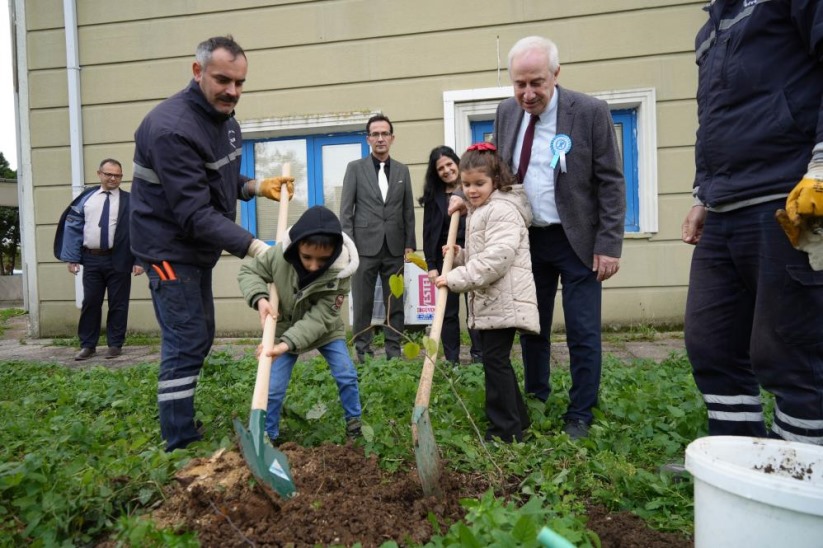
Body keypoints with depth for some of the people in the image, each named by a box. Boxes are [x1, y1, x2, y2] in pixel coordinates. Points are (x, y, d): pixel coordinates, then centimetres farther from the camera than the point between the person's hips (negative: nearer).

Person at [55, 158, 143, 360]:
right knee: (90, 302, 9)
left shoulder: (129, 201, -2)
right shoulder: (86, 198, 7)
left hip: (118, 260, -3)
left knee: (118, 304, 6)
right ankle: (87, 345, 22)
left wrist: (138, 260, -12)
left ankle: (115, 344, 19)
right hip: (91, 259, 3)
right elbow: (72, 227, 7)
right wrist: (72, 257, 1)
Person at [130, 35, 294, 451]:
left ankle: (182, 424, 32)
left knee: (200, 339, 16)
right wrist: (256, 248, -35)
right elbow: (195, 214, -29)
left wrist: (256, 186, -2)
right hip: (170, 248, -9)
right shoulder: (171, 128, -24)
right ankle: (180, 448, 4)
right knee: (186, 344, -8)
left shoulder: (223, 117, 6)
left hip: (198, 247, 10)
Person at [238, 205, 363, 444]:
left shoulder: (340, 272, -33)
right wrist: (260, 299, -31)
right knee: (273, 388, 2)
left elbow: (319, 318, -33)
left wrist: (289, 343, -43)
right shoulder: (279, 254, -29)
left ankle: (353, 420, 24)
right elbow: (248, 271, -12)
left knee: (347, 375, -2)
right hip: (284, 329, 1)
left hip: (325, 330, -1)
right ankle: (267, 436, 23)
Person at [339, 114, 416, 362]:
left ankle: (394, 351, 16)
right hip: (365, 246, -2)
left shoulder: (402, 170, 12)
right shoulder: (355, 168, 4)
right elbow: (346, 210, 1)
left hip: (395, 248, 2)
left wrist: (410, 244, 5)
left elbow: (408, 211, 11)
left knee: (395, 303, 6)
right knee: (362, 304, 3)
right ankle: (363, 352, 13)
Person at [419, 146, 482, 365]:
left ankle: (479, 357, 16)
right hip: (445, 258, 2)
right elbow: (429, 232, 4)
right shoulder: (433, 196, 7)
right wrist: (431, 264, -1)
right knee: (448, 312, 7)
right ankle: (451, 361, 16)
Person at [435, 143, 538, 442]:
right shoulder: (478, 212, 21)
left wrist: (457, 278, -25)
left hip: (504, 301, -10)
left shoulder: (502, 209, -12)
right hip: (488, 300, 11)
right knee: (497, 360, 16)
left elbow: (497, 257, -24)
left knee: (495, 359, -7)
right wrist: (458, 256, 7)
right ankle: (518, 418, 31)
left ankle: (506, 430, 4)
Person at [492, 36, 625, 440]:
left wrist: (609, 244, -13)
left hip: (577, 241, -4)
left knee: (583, 332, 2)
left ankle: (579, 416, 17)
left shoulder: (590, 112, -9)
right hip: (527, 239, 4)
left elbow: (611, 183, -8)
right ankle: (535, 401, 29)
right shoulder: (506, 113, 4)